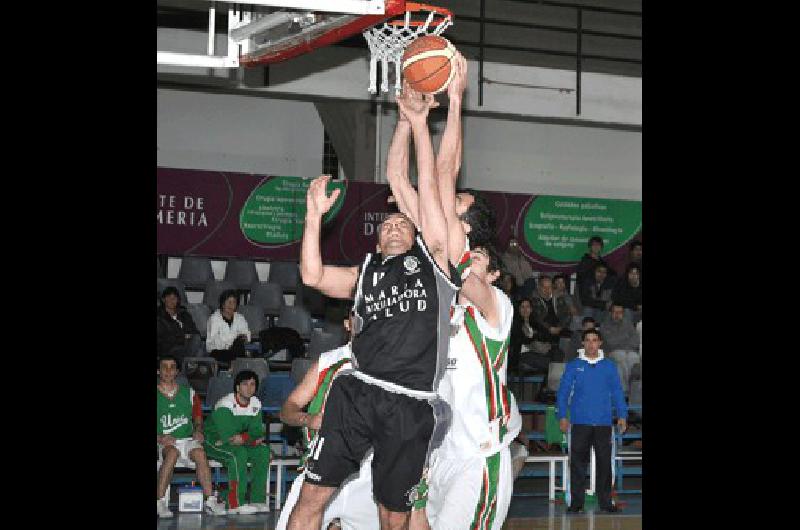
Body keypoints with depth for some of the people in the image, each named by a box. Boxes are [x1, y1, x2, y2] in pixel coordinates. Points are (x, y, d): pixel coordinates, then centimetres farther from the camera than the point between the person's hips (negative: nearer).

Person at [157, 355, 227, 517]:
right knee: (172, 453, -35)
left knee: (200, 453, -28)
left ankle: (210, 500, -30)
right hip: (163, 442, -3)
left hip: (187, 439, 3)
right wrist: (160, 438, -15)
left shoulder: (188, 393, 13)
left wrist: (198, 431, 0)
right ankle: (160, 502, -34)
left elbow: (198, 417, 20)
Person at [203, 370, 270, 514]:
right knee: (239, 453, -33)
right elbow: (228, 436, -29)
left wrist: (243, 438, -26)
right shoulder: (225, 405, -23)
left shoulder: (256, 404, 0)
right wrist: (251, 438, -20)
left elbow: (257, 430, -5)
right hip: (214, 442, -7)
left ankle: (258, 500, -14)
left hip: (241, 444, 7)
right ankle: (236, 504, -31)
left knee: (263, 451, -15)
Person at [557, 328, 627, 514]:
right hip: (580, 422, -1)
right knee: (578, 462, -2)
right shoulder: (573, 366, 5)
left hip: (603, 423, 1)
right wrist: (562, 416, -5)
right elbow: (563, 392, 4)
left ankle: (605, 501, 8)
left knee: (604, 462, 2)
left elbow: (617, 392, 10)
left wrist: (622, 415, 1)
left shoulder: (609, 366, 8)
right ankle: (576, 501, 4)